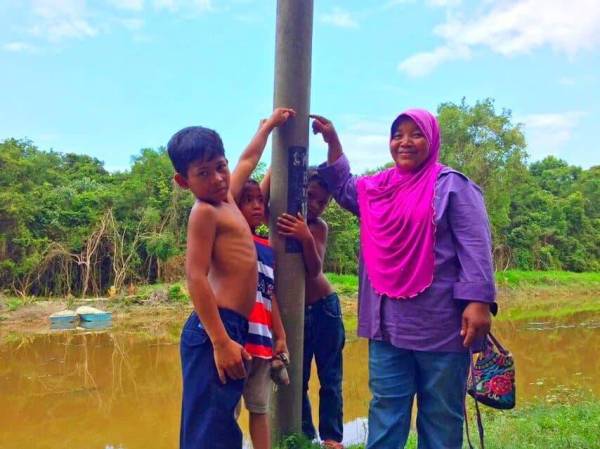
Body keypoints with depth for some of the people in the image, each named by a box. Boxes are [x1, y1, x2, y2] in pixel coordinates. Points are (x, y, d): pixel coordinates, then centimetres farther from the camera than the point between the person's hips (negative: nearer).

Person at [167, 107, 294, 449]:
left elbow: (248, 160, 36)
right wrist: (221, 342, -22)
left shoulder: (227, 197, 17)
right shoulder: (205, 211, -9)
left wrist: (270, 125, 49)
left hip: (232, 327, 9)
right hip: (216, 329, -9)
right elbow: (196, 277, -17)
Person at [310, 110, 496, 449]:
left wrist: (478, 301, -20)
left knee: (440, 412, 10)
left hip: (439, 323, -5)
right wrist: (332, 140, 23)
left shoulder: (452, 184, -4)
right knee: (386, 408, 14)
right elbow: (344, 188, 31)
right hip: (388, 321, 6)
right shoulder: (379, 186, 13)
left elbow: (475, 245, -11)